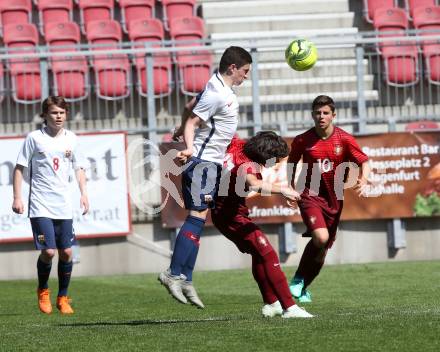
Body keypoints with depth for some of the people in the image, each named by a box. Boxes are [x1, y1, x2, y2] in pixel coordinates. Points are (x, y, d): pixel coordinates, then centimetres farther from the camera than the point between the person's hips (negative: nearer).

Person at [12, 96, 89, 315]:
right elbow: (19, 168, 0)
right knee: (48, 251, -12)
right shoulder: (35, 138, -3)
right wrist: (17, 198, -5)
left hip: (64, 206, 4)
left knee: (66, 252, 1)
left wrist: (84, 193, 7)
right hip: (40, 205, -4)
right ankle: (43, 291, 13)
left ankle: (63, 297, 16)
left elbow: (78, 168, 18)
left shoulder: (71, 139, 7)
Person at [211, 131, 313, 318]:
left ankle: (271, 303, 31)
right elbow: (253, 184, -51)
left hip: (220, 210, 11)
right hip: (231, 216, -11)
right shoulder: (246, 165, -29)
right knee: (268, 255, -18)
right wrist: (282, 189, -51)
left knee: (259, 254, 23)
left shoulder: (238, 146, -2)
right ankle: (289, 307, -24)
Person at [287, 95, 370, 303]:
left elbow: (364, 162, -4)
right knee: (320, 237, -25)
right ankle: (298, 280, -6)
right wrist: (291, 188, 8)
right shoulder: (302, 141, -6)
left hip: (334, 199, 3)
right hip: (310, 194, -3)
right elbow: (292, 162, 12)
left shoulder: (344, 139, -6)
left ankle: (302, 288, 29)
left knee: (323, 248, 9)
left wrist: (363, 181, -22)